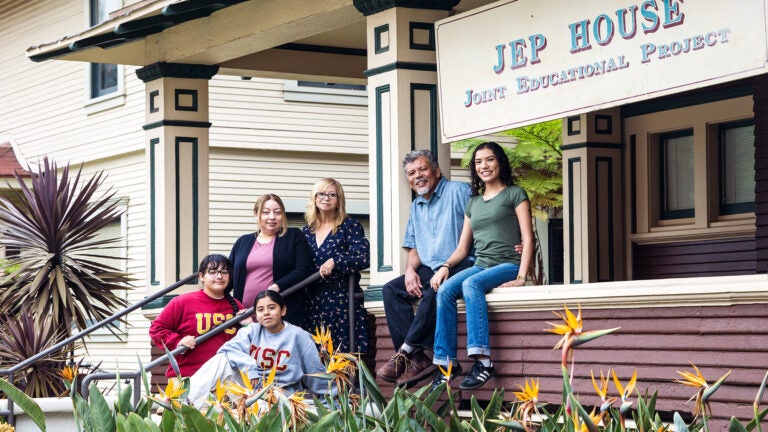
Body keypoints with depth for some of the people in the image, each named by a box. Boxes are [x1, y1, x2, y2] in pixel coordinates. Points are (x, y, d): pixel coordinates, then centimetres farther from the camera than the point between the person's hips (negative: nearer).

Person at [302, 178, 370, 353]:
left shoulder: (350, 226, 1)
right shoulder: (308, 230, 14)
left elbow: (363, 258, -10)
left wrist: (335, 261, -19)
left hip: (342, 298, -4)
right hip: (313, 300, 4)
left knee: (343, 350, -10)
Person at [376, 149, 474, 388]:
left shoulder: (458, 191, -1)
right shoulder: (416, 207, 22)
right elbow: (413, 248, 22)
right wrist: (410, 270, -1)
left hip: (461, 267, -7)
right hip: (428, 270, 7)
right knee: (391, 290, -13)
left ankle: (405, 351, -30)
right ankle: (417, 359, -23)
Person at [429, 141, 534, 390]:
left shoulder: (515, 194, 7)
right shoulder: (473, 203, 24)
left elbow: (528, 239, -2)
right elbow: (463, 247, 22)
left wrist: (521, 277, -15)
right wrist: (445, 266, 0)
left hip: (508, 266, -5)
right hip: (480, 266, 5)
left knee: (471, 284, -36)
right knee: (445, 290, -25)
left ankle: (483, 361, -44)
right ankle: (447, 362, -28)